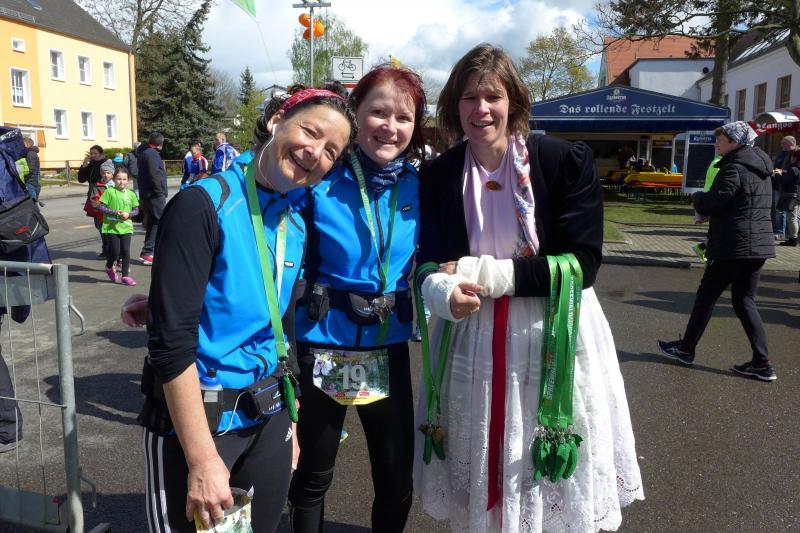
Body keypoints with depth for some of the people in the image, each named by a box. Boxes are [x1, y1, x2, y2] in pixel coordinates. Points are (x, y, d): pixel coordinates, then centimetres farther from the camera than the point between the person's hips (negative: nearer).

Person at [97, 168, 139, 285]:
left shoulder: (131, 194, 4)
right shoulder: (109, 191, -5)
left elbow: (136, 210, 10)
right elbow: (101, 206, -6)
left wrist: (128, 214, -10)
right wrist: (115, 212, -17)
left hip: (126, 227, 3)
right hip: (111, 227, -3)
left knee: (125, 251, 1)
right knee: (115, 251, -1)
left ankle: (125, 276, 11)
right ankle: (109, 267, 32)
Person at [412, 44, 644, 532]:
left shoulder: (567, 161, -10)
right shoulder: (437, 176, 0)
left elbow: (582, 264, -14)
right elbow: (429, 268, 0)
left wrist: (484, 272, -19)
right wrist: (444, 293, -24)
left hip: (556, 336, -2)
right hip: (472, 341, 3)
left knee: (557, 484, 12)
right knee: (477, 483, 17)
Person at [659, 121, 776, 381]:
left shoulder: (734, 167, -14)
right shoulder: (761, 167, 15)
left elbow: (713, 203, -21)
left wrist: (697, 197, 2)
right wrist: (706, 200, 13)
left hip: (734, 246, -9)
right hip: (760, 244, 9)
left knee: (706, 295, 5)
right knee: (744, 300, 12)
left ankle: (686, 348, 18)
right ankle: (762, 363, 8)